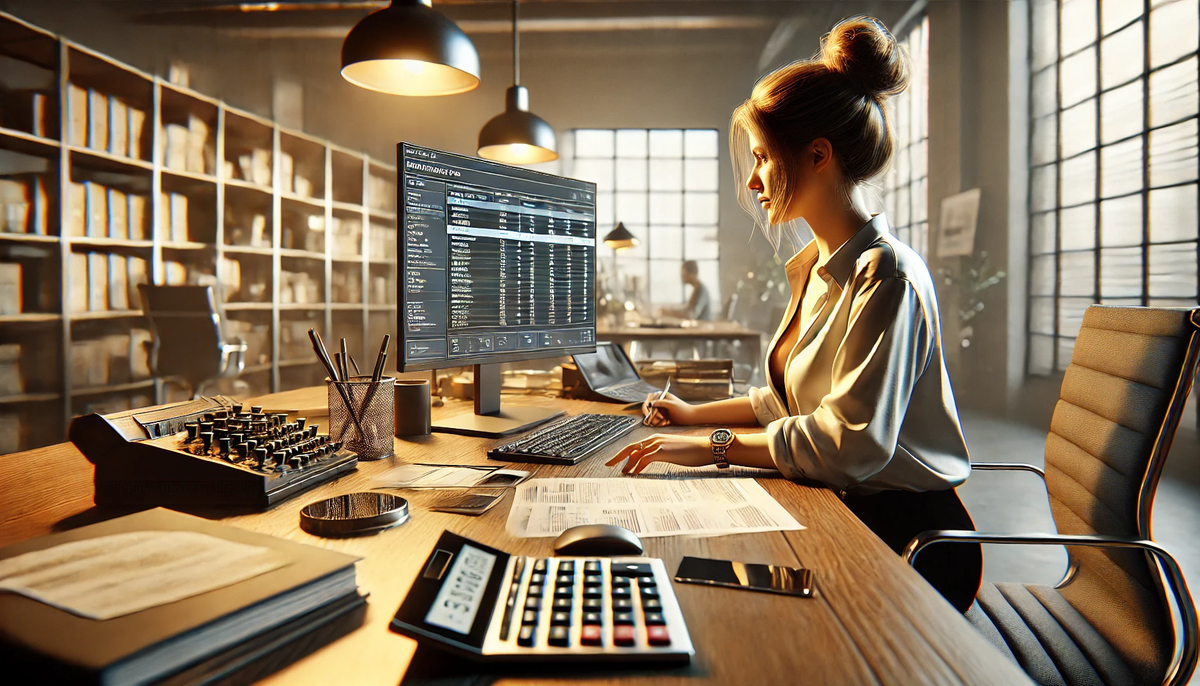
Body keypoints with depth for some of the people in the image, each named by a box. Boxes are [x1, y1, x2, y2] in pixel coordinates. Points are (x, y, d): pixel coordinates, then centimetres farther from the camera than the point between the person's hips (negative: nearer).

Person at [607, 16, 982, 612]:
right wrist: (697, 413, 17)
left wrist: (714, 446, -22)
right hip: (840, 512, 8)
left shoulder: (885, 274, -20)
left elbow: (851, 441, -26)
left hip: (903, 539, -8)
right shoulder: (818, 268, 10)